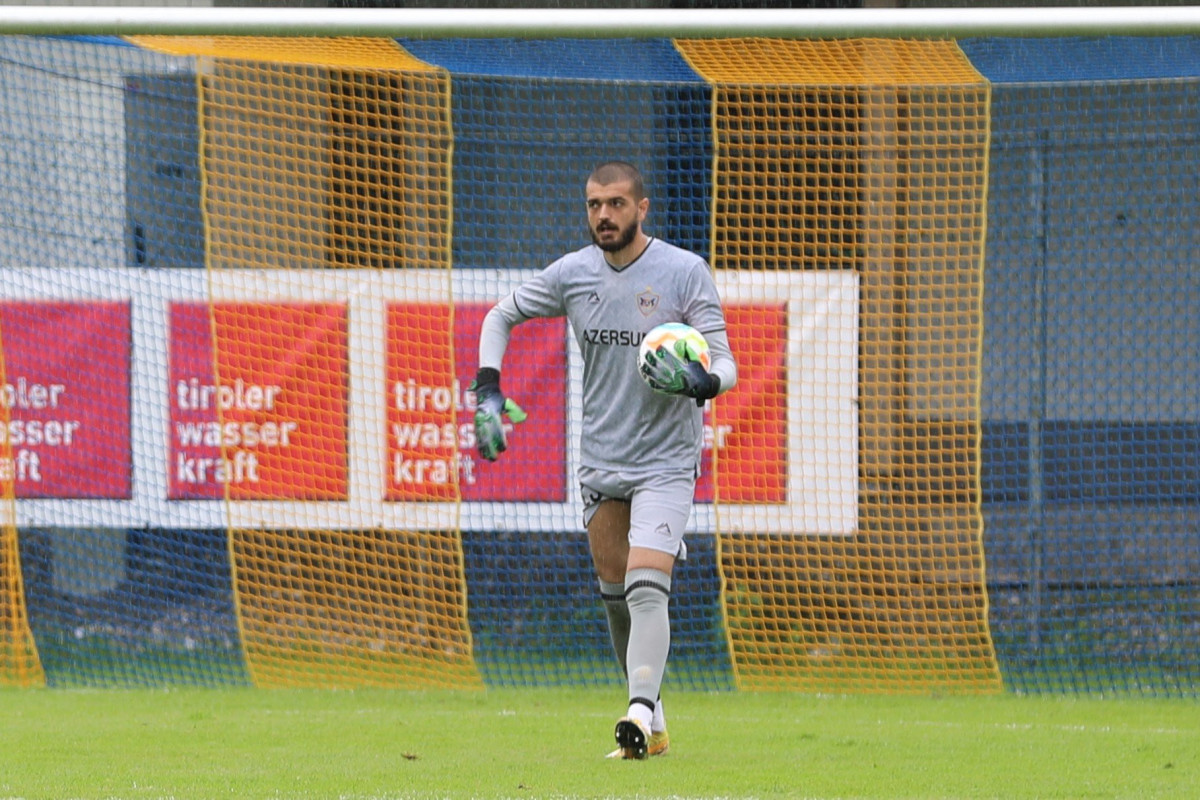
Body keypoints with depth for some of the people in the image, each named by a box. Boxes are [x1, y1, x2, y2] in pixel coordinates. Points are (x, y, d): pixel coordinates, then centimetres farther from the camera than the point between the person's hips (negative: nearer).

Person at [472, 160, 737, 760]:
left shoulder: (685, 272, -9)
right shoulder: (572, 274, 1)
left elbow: (724, 365, -9)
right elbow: (501, 317, 16)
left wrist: (701, 380, -32)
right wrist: (488, 393, 2)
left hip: (665, 461, -5)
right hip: (599, 459, 5)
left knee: (646, 588, -20)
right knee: (614, 594, 9)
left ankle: (641, 715, -28)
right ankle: (653, 724, 20)